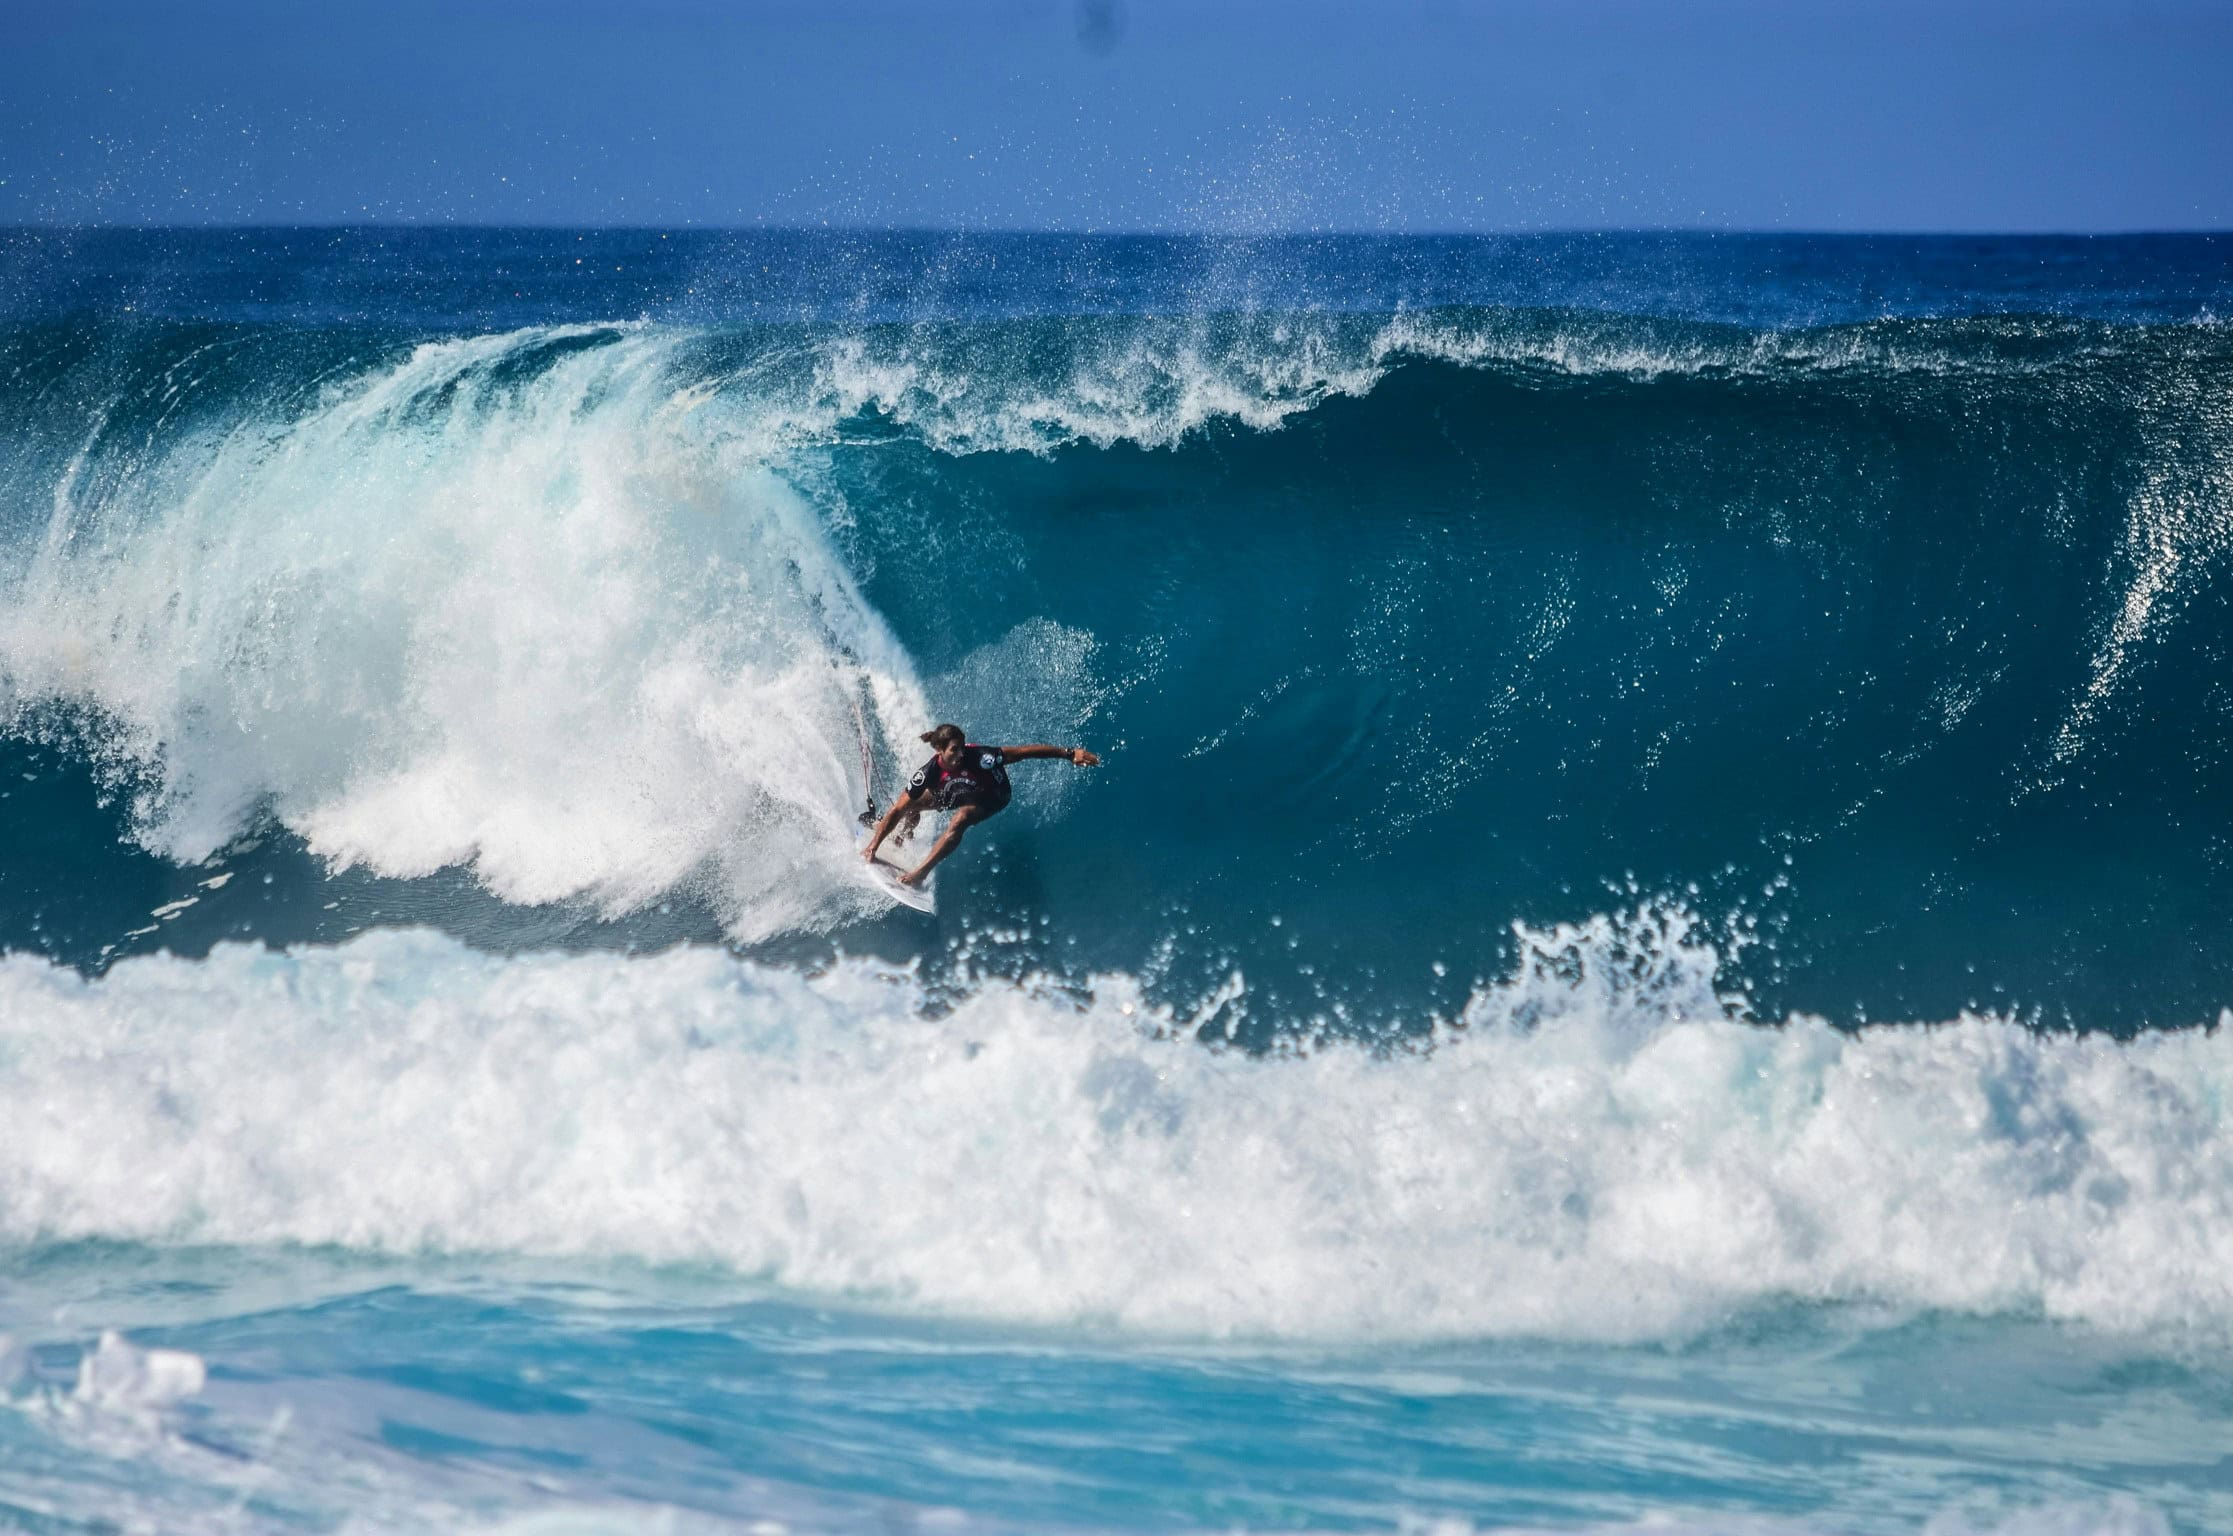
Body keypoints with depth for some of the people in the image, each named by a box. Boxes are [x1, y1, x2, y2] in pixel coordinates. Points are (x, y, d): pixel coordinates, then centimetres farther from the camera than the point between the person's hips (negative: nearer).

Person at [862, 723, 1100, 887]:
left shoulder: (978, 757, -40)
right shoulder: (930, 772, -31)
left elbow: (1024, 752, -36)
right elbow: (896, 811, -26)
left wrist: (1069, 753, -37)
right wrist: (873, 846, -29)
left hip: (992, 797, -4)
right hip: (958, 789, 4)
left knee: (959, 821, -31)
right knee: (911, 805, -2)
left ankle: (920, 873, -25)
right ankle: (904, 836, 35)